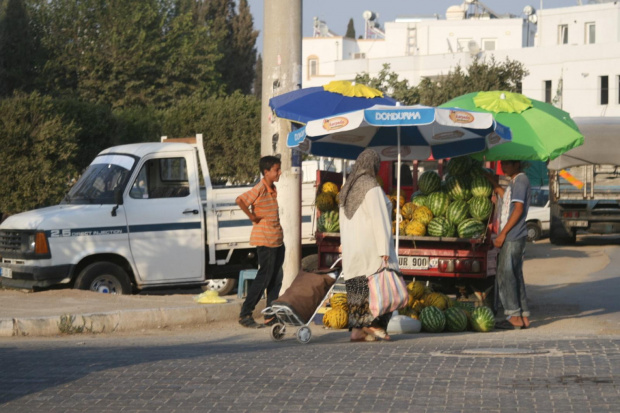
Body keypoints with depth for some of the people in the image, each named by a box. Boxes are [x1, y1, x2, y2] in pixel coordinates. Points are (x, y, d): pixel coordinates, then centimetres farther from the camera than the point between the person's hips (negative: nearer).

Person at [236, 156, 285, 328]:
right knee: (264, 277, -7)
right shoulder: (260, 189, -14)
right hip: (265, 241, -9)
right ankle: (245, 314, -2)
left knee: (276, 278, 9)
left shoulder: (272, 189, 13)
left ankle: (271, 316, 15)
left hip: (277, 240, 9)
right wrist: (252, 216, -20)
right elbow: (240, 200, -27)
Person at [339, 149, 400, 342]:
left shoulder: (347, 188, 12)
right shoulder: (372, 187, -11)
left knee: (356, 287, 6)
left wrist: (345, 245, 18)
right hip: (370, 244, -7)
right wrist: (384, 250, -15)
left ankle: (356, 329, 2)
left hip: (351, 246, 7)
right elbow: (379, 219, -15)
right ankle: (374, 325, -4)